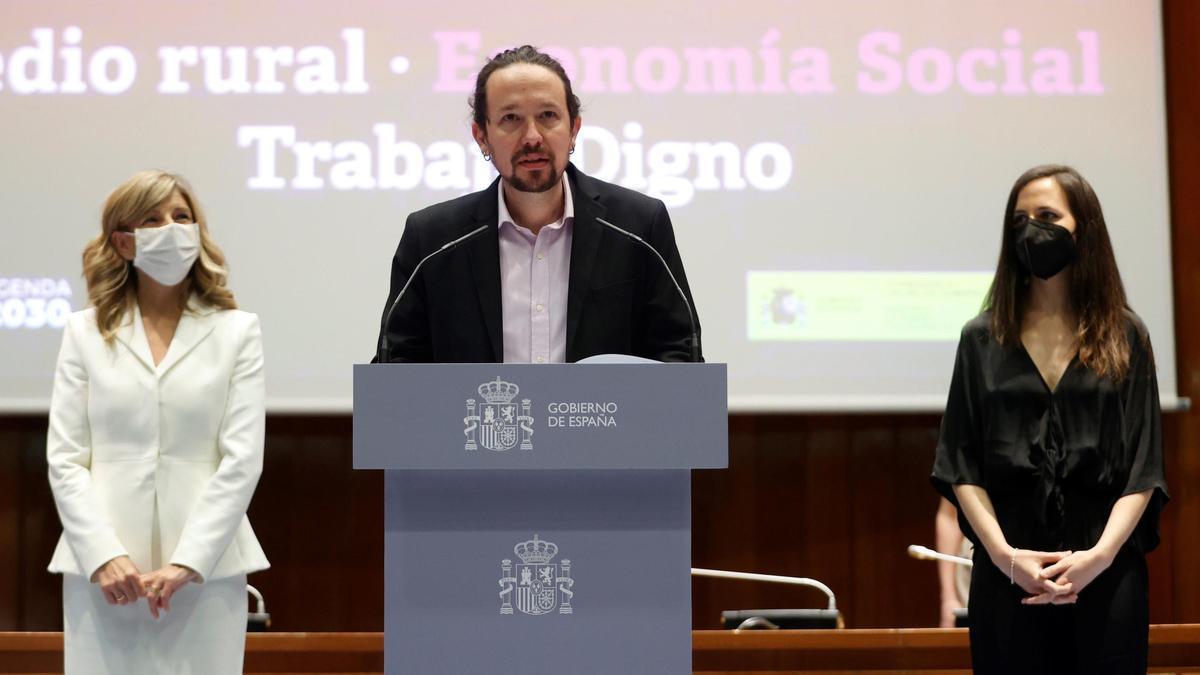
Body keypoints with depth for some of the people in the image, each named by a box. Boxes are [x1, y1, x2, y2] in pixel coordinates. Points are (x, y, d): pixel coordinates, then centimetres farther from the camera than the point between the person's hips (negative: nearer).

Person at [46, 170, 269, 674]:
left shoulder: (236, 331, 7)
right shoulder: (85, 332, 10)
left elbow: (241, 458, 0)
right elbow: (64, 460, 4)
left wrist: (187, 563, -9)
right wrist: (104, 556, -9)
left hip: (206, 567, -1)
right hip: (103, 570, 1)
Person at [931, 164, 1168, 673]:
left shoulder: (1124, 337, 6)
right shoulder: (983, 339, 7)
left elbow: (1143, 468, 1)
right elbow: (961, 466, 3)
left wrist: (1100, 554, -13)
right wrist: (1004, 554, -11)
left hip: (1106, 573, 0)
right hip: (1008, 574, 0)